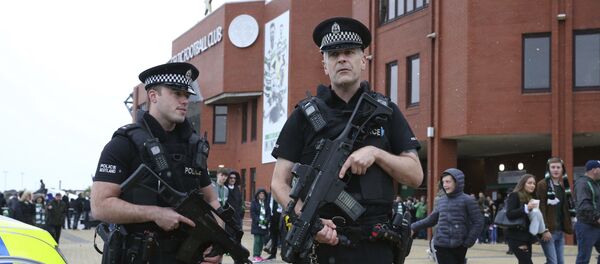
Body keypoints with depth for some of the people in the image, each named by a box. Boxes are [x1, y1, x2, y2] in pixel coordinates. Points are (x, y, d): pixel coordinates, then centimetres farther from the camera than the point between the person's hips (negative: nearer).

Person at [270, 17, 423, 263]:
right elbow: (279, 182, 1)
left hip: (374, 243, 1)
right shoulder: (304, 115, 4)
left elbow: (416, 175, 5)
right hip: (319, 240, -1)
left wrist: (376, 153, -11)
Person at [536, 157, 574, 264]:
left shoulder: (563, 186, 15)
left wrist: (568, 226, 12)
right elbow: (541, 209, -14)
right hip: (548, 230, -7)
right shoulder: (542, 185, -8)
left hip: (560, 231, 7)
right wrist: (544, 229, -20)